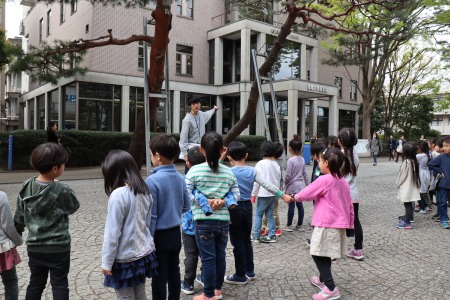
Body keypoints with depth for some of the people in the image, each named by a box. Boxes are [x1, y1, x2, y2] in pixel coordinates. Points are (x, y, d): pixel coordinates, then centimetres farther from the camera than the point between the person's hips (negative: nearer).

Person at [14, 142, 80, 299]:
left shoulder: (26, 187, -5)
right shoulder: (62, 191, -20)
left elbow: (19, 217, 3)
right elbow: (74, 207, 0)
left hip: (34, 247, 5)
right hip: (58, 248, -5)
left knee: (35, 283, 19)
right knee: (59, 285, 8)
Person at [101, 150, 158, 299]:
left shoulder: (118, 195, -21)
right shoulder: (144, 191, 1)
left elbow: (112, 232, -18)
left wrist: (106, 262, -10)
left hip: (125, 258, -7)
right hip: (144, 252, 7)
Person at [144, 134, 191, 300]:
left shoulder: (152, 180, -21)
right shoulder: (180, 178, -3)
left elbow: (151, 216, -18)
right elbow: (186, 207, 7)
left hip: (160, 236, -6)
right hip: (176, 233, 6)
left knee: (159, 277, 7)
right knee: (174, 272, 19)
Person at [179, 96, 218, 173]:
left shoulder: (201, 114, 3)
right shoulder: (187, 120, -18)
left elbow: (207, 115, 31)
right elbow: (183, 138, -17)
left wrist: (213, 110, 50)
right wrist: (185, 154, -20)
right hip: (191, 150, -7)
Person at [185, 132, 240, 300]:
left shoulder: (195, 170, -9)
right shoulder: (229, 172, 1)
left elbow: (186, 195, -12)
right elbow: (236, 195, 3)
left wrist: (206, 201, -8)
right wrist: (222, 202, -4)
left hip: (203, 221, -3)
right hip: (224, 220, 3)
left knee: (208, 258, 7)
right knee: (220, 256, 17)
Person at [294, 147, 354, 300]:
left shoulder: (324, 180, -16)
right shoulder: (343, 181, 10)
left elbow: (304, 195, -11)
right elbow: (349, 205, 14)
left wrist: (295, 196, 10)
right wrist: (349, 223, 22)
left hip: (326, 225, -9)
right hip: (339, 224, 9)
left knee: (318, 254, -2)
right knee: (326, 254, 22)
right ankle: (323, 279, 39)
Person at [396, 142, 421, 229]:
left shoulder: (406, 162, -20)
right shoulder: (414, 161, 4)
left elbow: (402, 176, -15)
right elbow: (413, 175, 12)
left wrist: (397, 184, 1)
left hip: (406, 187, -8)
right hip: (412, 186, 8)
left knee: (407, 205, -2)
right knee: (409, 204, 19)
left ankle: (407, 223, 4)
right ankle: (407, 217, 32)